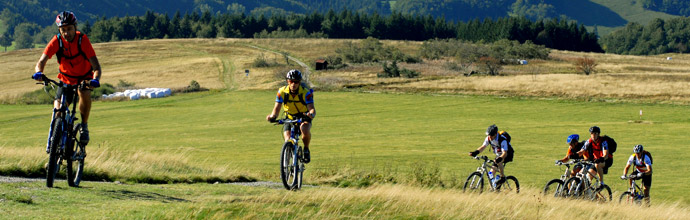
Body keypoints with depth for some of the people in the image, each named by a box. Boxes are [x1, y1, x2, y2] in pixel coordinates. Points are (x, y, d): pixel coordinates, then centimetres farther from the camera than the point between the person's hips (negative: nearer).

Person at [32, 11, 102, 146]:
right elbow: (41, 61, -25)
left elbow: (96, 66, -30)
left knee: (85, 94, -34)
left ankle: (84, 126, -13)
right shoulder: (57, 41, -19)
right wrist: (38, 72, -47)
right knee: (58, 113, -14)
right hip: (66, 79, 2)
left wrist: (95, 80, -50)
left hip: (84, 78, -2)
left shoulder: (82, 40, -24)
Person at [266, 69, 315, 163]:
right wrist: (272, 116, -42)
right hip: (289, 119, 2)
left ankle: (306, 150, -9)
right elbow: (277, 107, -19)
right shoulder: (282, 92, -16)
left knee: (305, 129, -36)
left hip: (303, 118, -2)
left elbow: (312, 108, -31)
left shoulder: (306, 92, -22)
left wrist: (311, 114, -56)